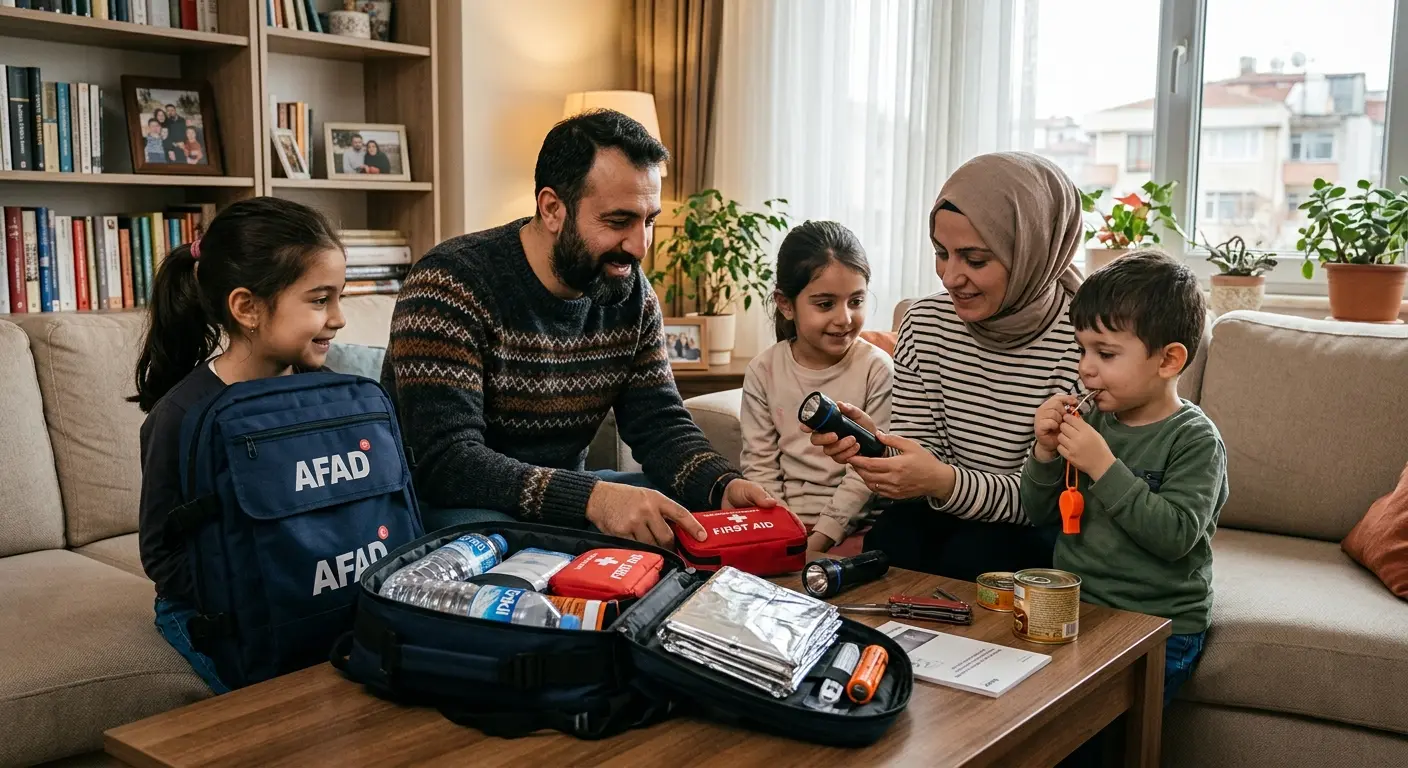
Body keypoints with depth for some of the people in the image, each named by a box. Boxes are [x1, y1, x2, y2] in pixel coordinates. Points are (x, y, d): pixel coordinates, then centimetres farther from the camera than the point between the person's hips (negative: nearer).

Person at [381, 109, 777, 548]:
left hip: (564, 494, 6)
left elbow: (661, 426, 1)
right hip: (448, 505, -6)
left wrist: (725, 486, -21)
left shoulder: (632, 294, 0)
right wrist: (594, 498, -42)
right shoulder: (450, 286, -22)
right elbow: (446, 463, -30)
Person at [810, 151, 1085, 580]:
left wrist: (945, 483, -34)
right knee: (891, 539, -26)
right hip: (954, 514, 3)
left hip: (1049, 531, -3)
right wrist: (872, 441, -23)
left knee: (970, 557, -30)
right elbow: (922, 450, 0)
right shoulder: (925, 322, -4)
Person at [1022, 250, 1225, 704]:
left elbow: (1176, 535, -22)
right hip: (1072, 609, 6)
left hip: (1159, 625, -5)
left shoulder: (1195, 439, -9)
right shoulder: (1094, 421, 6)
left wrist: (1104, 466, -23)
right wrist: (1045, 453, -7)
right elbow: (1039, 514, 11)